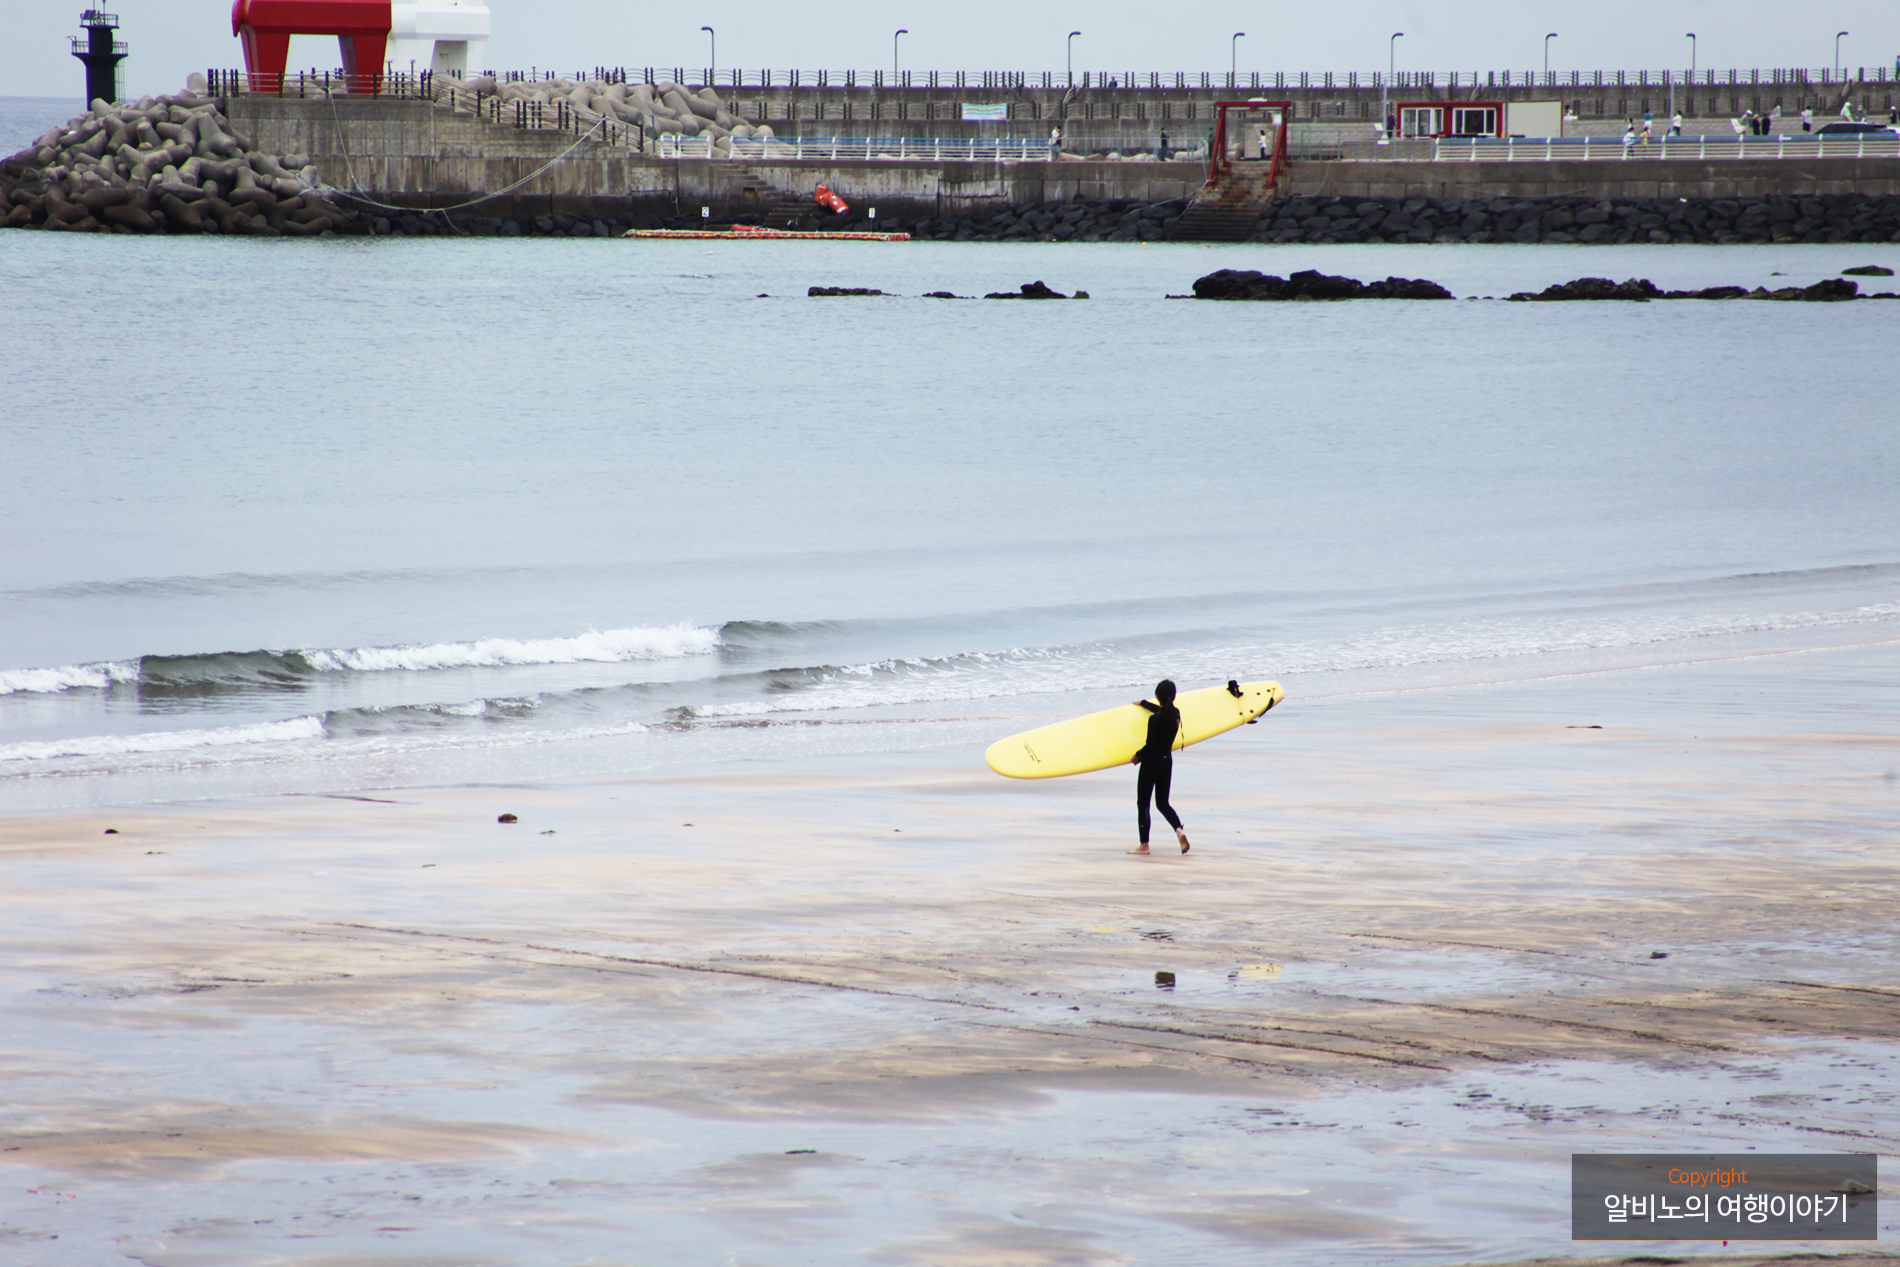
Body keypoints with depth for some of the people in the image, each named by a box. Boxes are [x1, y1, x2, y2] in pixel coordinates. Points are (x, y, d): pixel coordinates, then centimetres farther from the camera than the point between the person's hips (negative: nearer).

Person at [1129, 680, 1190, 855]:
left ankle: (1144, 845, 6)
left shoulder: (1155, 719, -20)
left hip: (1152, 762, -7)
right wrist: (1143, 703, 42)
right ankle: (1179, 829, -9)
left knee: (1142, 803, 5)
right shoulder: (1175, 714, 1)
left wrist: (1138, 756, 0)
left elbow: (1150, 746, -21)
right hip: (1167, 762, 7)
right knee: (1162, 803, 16)